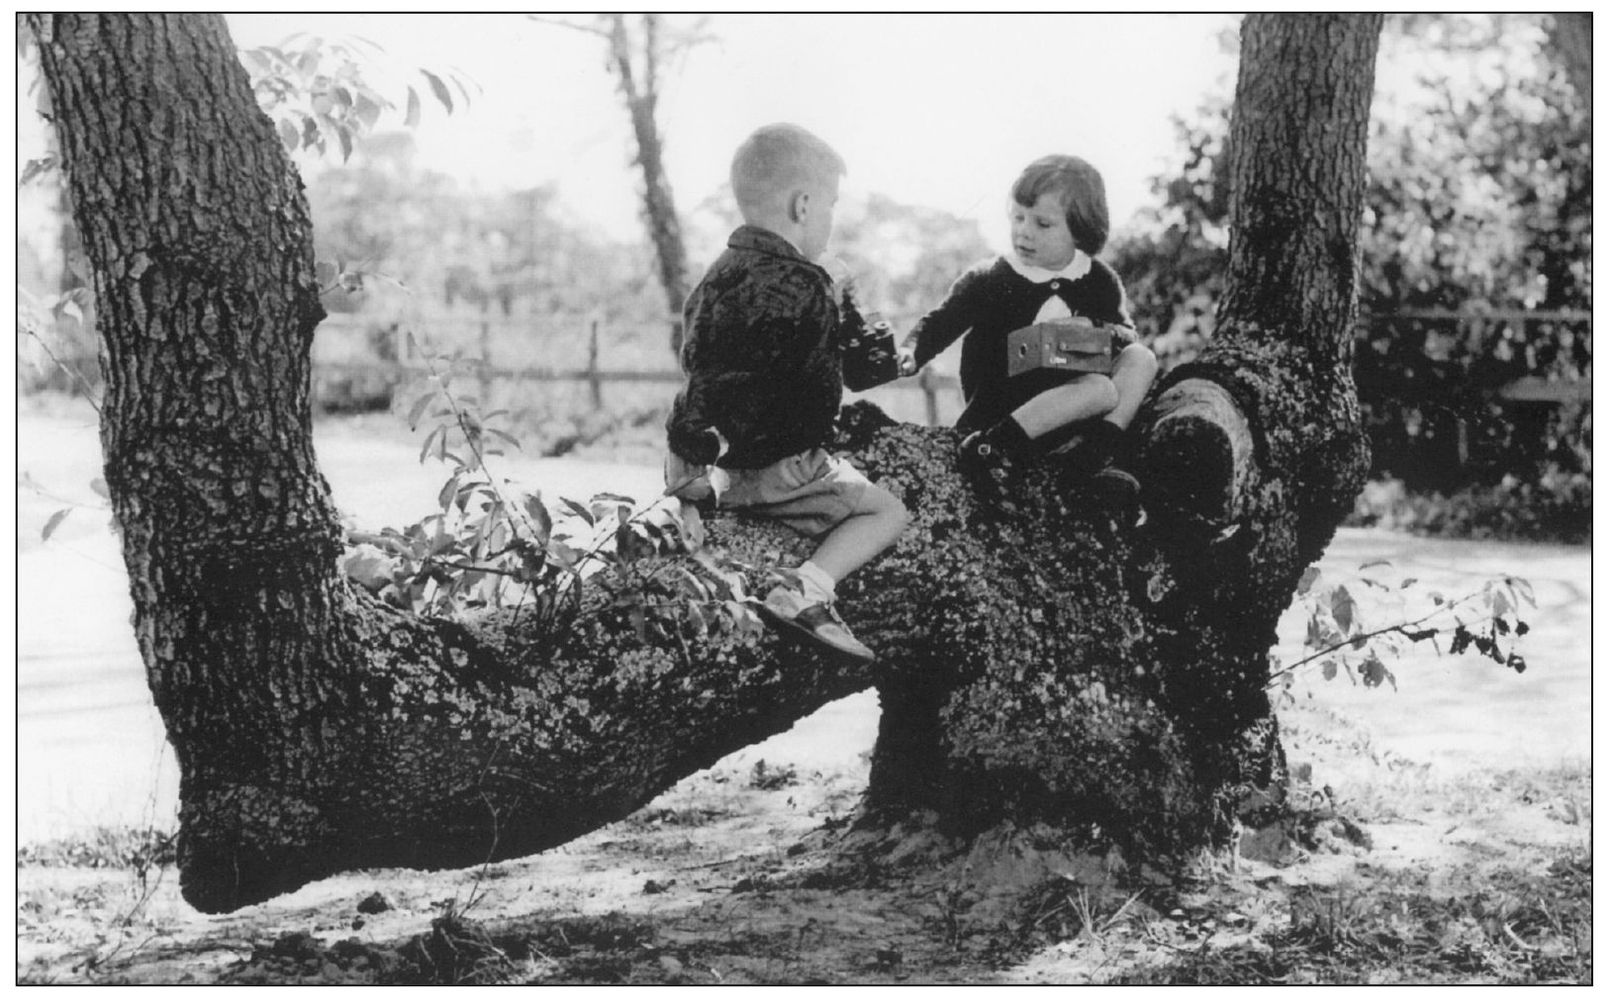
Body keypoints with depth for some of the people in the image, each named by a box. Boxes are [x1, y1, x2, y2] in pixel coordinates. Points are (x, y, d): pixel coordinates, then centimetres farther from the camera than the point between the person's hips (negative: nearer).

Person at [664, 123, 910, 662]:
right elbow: (819, 392, -14)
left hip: (693, 463, 9)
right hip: (765, 470, -8)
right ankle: (806, 590, -17)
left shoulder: (719, 275, 10)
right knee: (887, 511, 3)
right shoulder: (804, 287, -18)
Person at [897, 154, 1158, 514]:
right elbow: (939, 325, -9)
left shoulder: (1097, 281, 6)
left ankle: (1091, 458, -17)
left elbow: (1127, 332, 14)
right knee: (1102, 389, -28)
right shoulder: (987, 281, -7)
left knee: (1142, 359, -8)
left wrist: (1112, 335, -11)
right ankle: (992, 449, -32)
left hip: (1068, 406, 6)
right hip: (1003, 411, -6)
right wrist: (910, 354, -29)